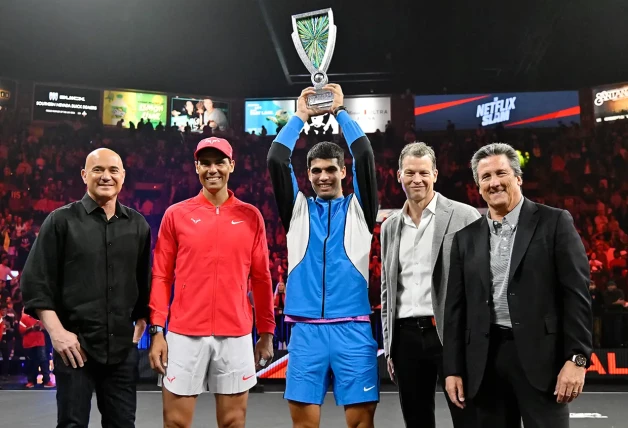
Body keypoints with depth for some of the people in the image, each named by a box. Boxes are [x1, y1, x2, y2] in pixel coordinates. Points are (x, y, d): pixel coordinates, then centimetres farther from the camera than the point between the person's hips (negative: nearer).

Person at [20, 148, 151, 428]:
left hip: (123, 347, 3)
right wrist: (57, 331, -12)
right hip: (75, 345, -3)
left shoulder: (138, 225, 7)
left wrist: (141, 322, 5)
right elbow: (35, 281, -5)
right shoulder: (61, 221, -1)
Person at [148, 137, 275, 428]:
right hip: (184, 334, 0)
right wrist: (156, 331, -3)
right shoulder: (176, 215, 3)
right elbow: (161, 276, 3)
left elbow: (261, 279, 7)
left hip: (236, 335, 1)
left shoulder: (250, 216, 4)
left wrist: (266, 333, 6)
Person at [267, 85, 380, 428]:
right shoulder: (299, 210, 11)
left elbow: (364, 157, -2)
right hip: (306, 329, 1)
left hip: (353, 329, -1)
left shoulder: (358, 208, 9)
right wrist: (300, 116, 8)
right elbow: (276, 159, 3)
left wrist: (340, 111, 6)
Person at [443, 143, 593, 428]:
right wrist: (453, 368, 6)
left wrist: (577, 358, -11)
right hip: (486, 360, 4)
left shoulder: (554, 223, 1)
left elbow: (576, 293, -4)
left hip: (540, 356, -3)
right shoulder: (466, 238, 11)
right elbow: (456, 307, 10)